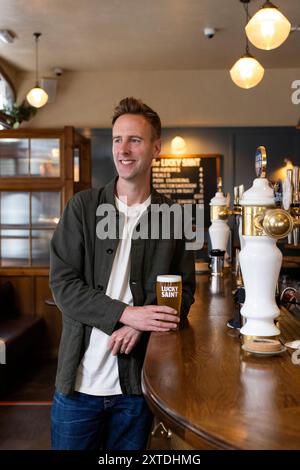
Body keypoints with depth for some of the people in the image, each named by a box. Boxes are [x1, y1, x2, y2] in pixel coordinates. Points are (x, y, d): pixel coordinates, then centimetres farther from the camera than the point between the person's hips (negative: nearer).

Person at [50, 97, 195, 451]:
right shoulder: (83, 206, -1)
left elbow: (184, 291, 3)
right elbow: (63, 284, -7)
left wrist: (139, 325, -15)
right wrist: (126, 313, -19)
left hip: (137, 383, 1)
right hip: (80, 379, 0)